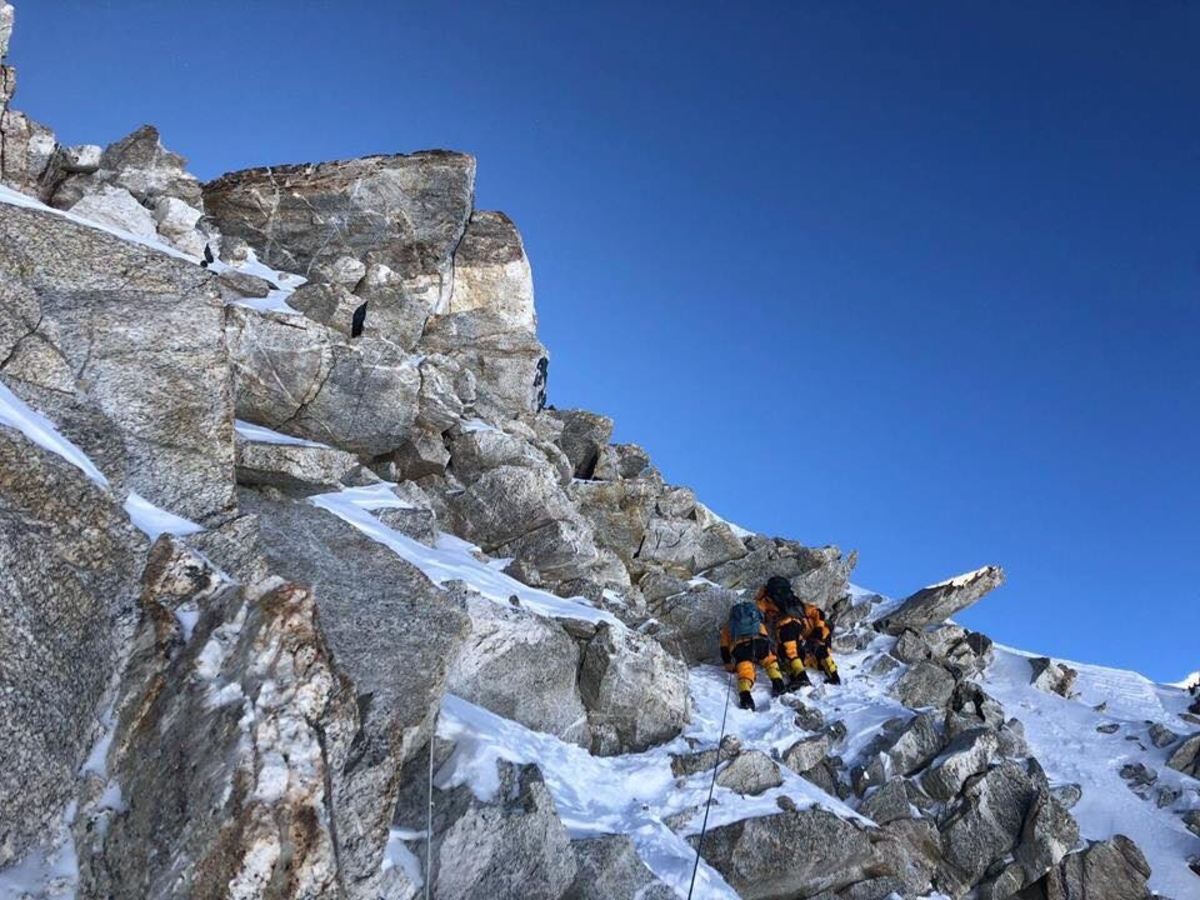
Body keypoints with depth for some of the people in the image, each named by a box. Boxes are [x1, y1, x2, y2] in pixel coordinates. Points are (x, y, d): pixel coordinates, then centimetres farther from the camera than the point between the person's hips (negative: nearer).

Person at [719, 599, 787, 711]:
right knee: (769, 660, 26)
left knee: (744, 671, -1)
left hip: (739, 645, -2)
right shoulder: (757, 620, 43)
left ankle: (745, 695, -29)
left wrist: (729, 667, 43)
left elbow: (724, 648, 36)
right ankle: (778, 684, 4)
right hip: (759, 640, 2)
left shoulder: (728, 624, 39)